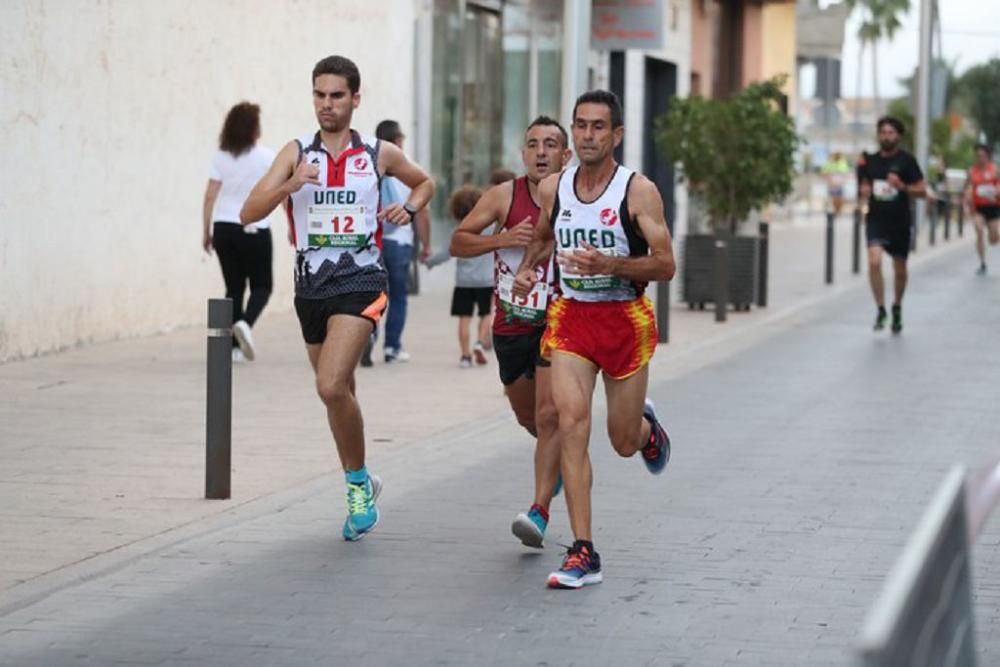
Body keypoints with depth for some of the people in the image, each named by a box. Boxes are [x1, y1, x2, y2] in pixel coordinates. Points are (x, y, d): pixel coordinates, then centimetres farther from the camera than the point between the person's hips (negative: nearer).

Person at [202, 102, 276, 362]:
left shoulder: (220, 157, 4)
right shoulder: (266, 157, -3)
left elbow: (210, 197, 1)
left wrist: (206, 232, 7)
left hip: (224, 228, 3)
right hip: (255, 230, -3)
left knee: (234, 287, 11)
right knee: (261, 286, 8)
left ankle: (235, 346, 9)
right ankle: (245, 322, -21)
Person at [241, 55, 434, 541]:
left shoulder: (380, 155, 3)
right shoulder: (296, 153, 4)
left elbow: (425, 182, 23)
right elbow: (248, 214, -6)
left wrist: (409, 208, 2)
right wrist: (290, 184, -23)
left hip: (360, 282, -4)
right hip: (310, 285, 4)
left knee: (331, 386, -22)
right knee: (339, 392, 16)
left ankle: (358, 483, -5)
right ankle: (361, 484, 35)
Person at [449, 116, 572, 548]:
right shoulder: (505, 196, -4)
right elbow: (457, 242, -4)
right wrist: (502, 239, -19)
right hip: (511, 326, 3)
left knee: (549, 416, -16)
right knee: (527, 416, 18)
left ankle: (539, 512, -16)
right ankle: (561, 458, 50)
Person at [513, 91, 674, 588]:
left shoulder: (639, 191, -12)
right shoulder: (551, 189, 0)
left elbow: (665, 266, -14)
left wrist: (610, 264, -28)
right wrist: (528, 268, 2)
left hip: (626, 319, -2)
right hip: (571, 316, 2)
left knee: (624, 442, 8)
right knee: (571, 421, -18)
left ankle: (647, 426, 50)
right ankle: (583, 553, -17)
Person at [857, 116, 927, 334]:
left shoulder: (906, 161, -5)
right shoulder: (870, 160, 5)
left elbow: (922, 191, -6)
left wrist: (902, 187, -21)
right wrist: (864, 193, -2)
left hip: (900, 222, -1)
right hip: (876, 220, 1)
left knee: (900, 269, 11)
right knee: (874, 261, -20)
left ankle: (897, 308, 34)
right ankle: (880, 309, -10)